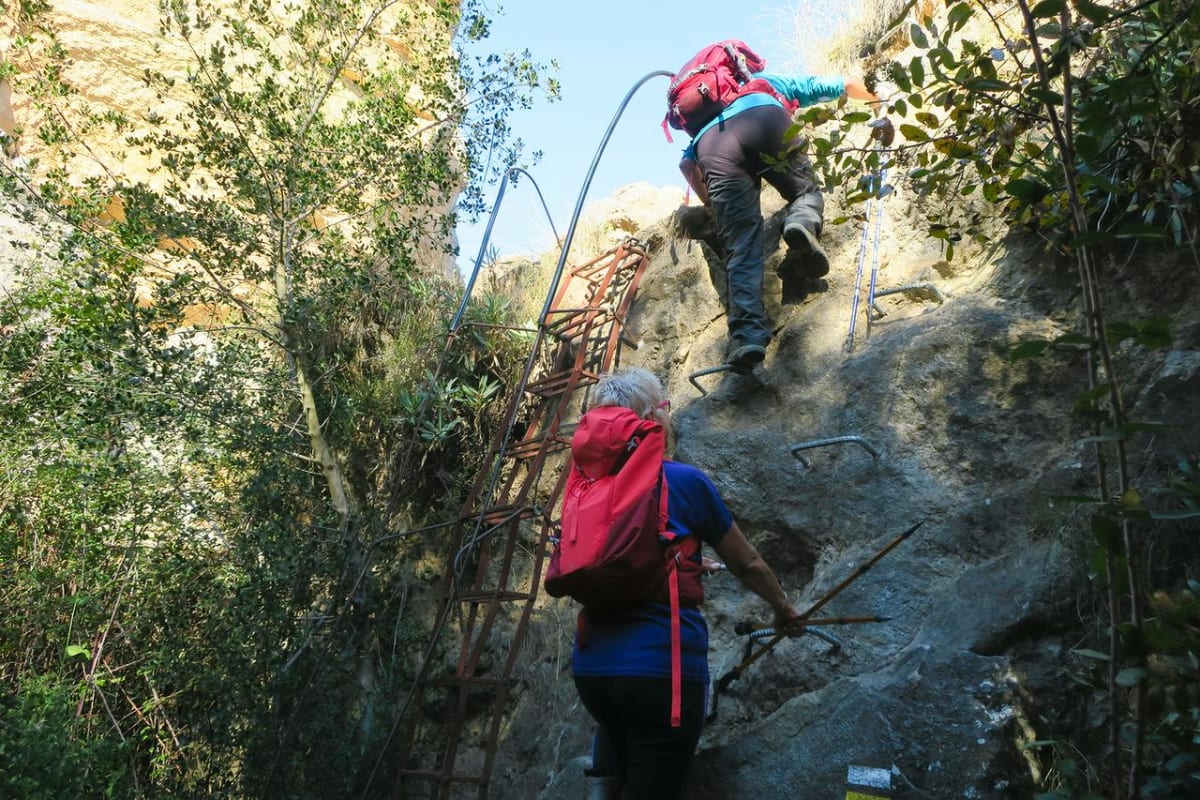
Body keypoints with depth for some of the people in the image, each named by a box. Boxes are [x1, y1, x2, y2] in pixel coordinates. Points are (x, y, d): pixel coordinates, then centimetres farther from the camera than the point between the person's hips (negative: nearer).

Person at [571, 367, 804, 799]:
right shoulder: (686, 481, -8)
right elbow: (746, 564, 6)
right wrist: (783, 608, 23)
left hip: (590, 665, 5)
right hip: (660, 667, -5)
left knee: (617, 719, 34)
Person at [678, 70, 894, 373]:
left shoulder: (704, 120, 45)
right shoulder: (774, 82, 43)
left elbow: (687, 163, 26)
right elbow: (847, 85, 44)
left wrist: (712, 204, 32)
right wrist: (880, 113, 58)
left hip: (711, 144, 2)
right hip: (765, 120, -1)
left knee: (741, 249, -2)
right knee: (805, 190, 22)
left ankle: (746, 335, -23)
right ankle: (803, 223, -14)